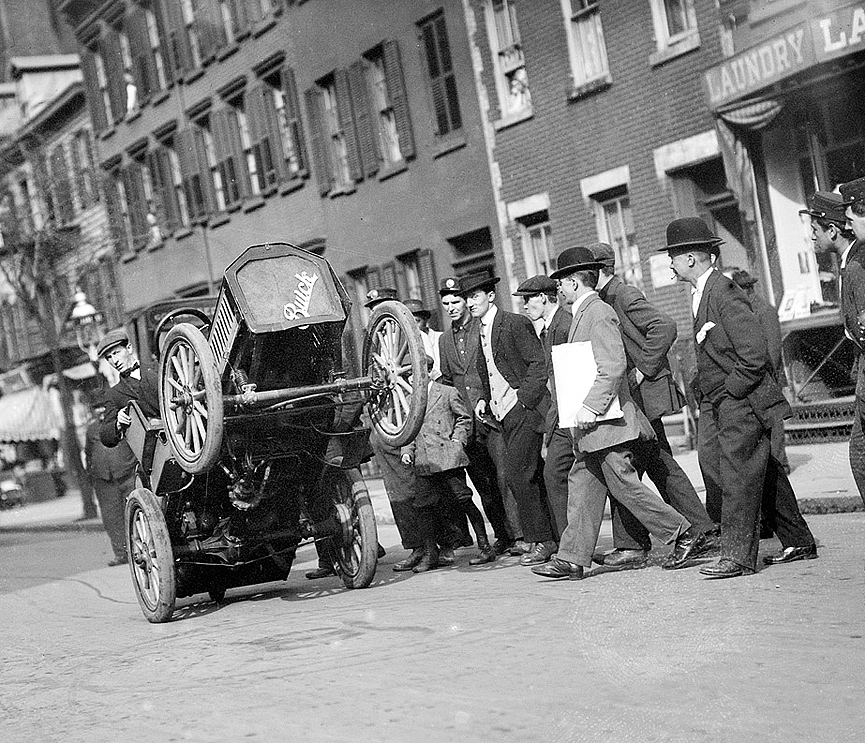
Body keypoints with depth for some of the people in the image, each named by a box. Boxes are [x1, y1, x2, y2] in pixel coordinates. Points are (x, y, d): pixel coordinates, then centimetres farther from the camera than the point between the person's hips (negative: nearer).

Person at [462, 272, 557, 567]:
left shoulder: (516, 324, -8)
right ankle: (551, 538, 12)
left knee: (516, 473, -14)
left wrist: (522, 398, -18)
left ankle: (542, 541, -6)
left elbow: (539, 365, -12)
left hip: (525, 409, -8)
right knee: (532, 476, 8)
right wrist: (485, 400, 10)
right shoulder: (481, 332, 17)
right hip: (504, 414, 8)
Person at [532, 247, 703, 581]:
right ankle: (571, 560, 11)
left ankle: (683, 534, 2)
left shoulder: (600, 314, -14)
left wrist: (591, 407, -24)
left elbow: (614, 367, -23)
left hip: (608, 420, -10)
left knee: (623, 484, -7)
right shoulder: (584, 313, 16)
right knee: (582, 486, 8)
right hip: (592, 427, 10)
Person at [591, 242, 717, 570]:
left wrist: (643, 370, -19)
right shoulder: (604, 300, 16)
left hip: (642, 395, -10)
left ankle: (631, 547, 0)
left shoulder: (625, 296, -13)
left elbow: (665, 326, -23)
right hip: (629, 397, 10)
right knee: (661, 467, 12)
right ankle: (705, 532, 17)